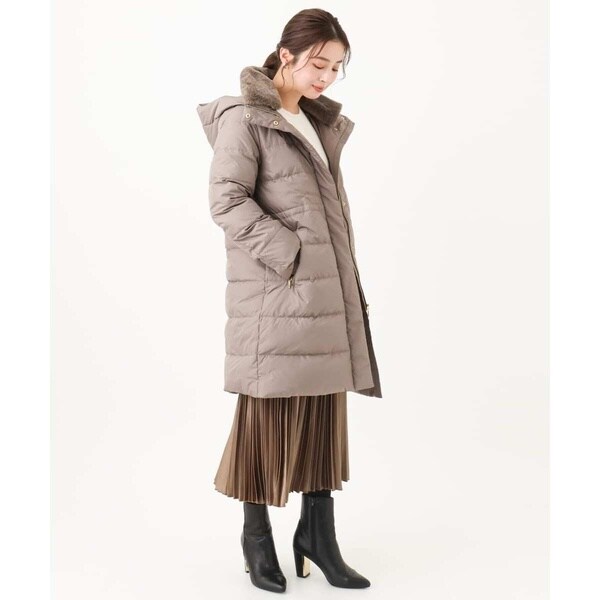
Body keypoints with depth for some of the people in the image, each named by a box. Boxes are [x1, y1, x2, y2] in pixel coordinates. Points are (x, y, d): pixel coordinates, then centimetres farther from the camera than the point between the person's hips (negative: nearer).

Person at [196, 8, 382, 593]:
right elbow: (226, 199, -14)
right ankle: (256, 534, 17)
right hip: (274, 293, -7)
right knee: (270, 410, 0)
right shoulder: (245, 117, -5)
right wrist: (288, 253, -19)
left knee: (325, 412, 8)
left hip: (325, 292, 8)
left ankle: (318, 535, 18)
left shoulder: (319, 122, 19)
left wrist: (344, 274, 13)